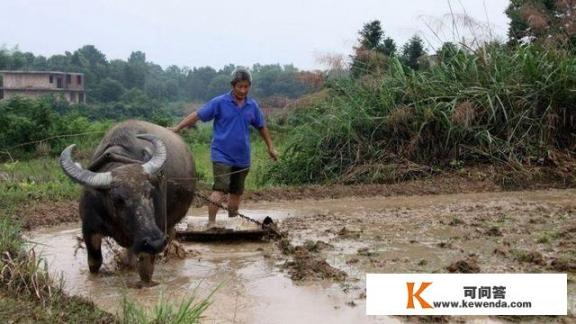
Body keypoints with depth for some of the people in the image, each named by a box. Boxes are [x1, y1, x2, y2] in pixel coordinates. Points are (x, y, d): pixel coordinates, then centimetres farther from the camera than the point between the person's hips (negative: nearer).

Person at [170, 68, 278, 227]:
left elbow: (261, 127, 19)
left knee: (237, 191, 14)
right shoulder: (220, 102, -6)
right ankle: (211, 223, -14)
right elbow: (197, 115, -6)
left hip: (242, 157, 5)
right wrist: (177, 128, -12)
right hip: (222, 155, -4)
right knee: (220, 189, -17)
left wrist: (270, 147, 21)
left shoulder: (252, 106, 6)